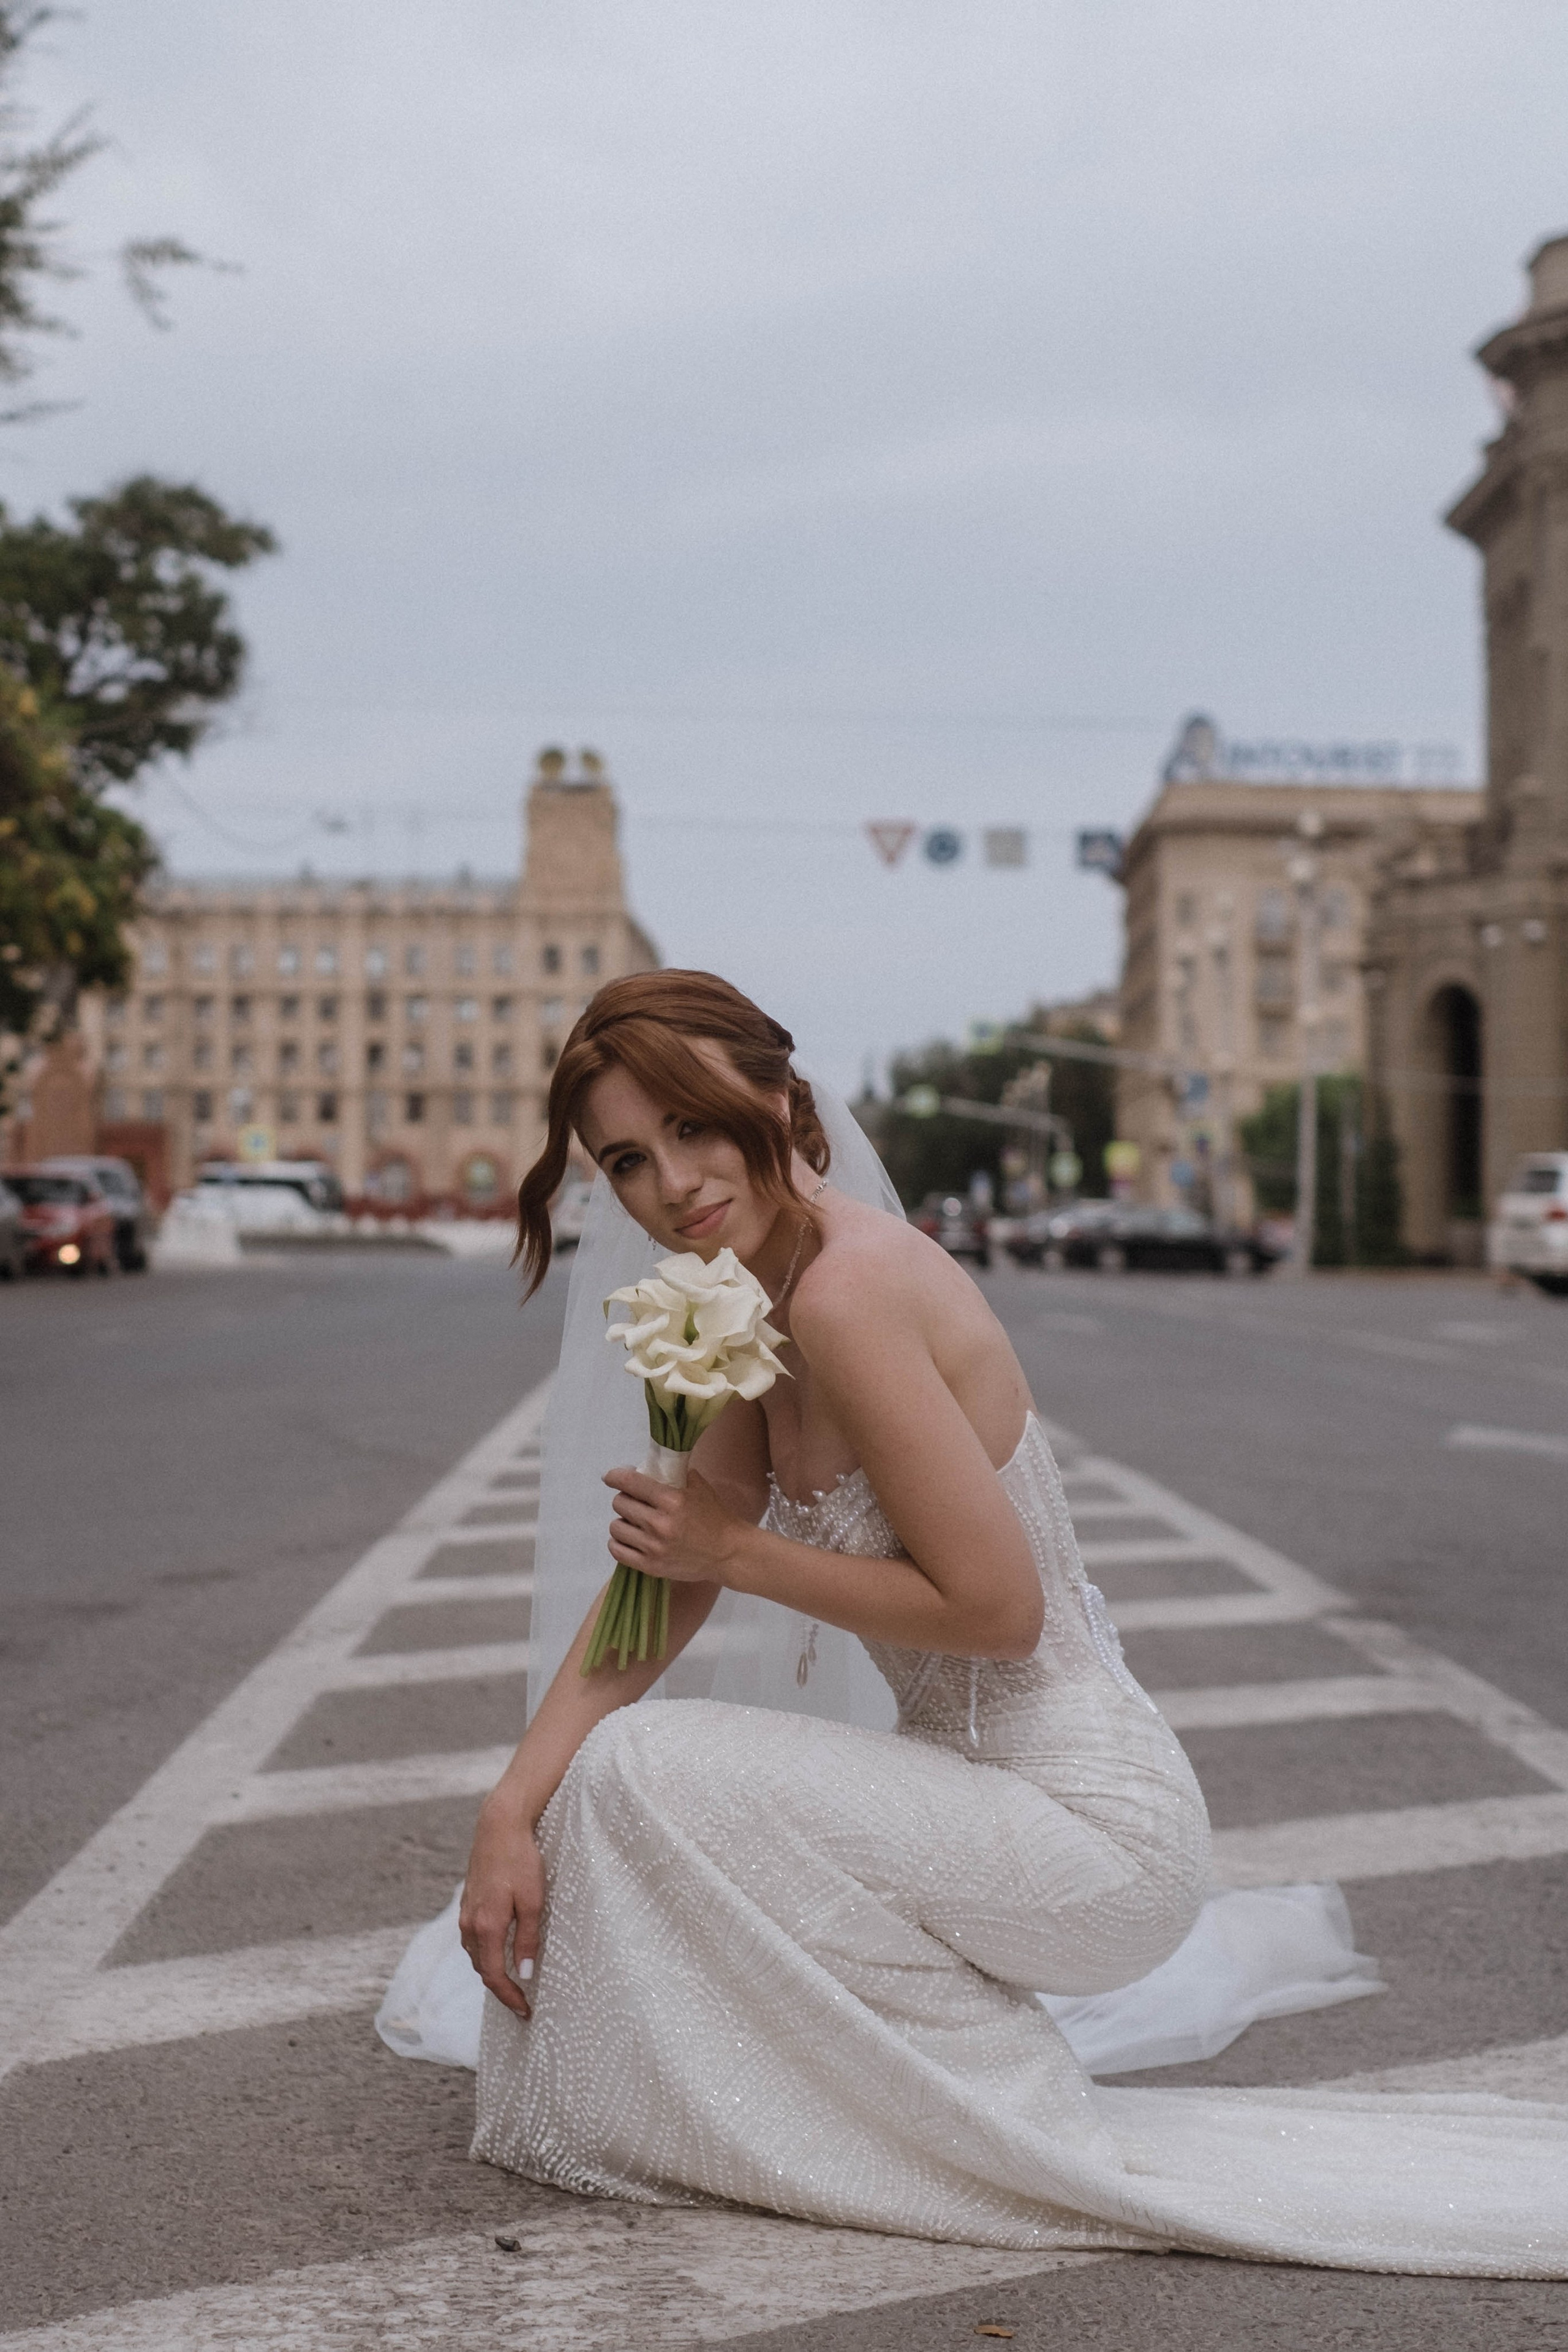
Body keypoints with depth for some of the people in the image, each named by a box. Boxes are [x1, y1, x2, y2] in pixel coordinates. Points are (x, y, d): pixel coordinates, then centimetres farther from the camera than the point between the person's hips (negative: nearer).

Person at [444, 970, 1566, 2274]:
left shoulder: (850, 1292, -24)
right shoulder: (759, 1296, 5)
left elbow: (993, 1605, -25)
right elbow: (659, 1589, 4)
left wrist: (740, 1548, -16)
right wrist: (511, 1814, -5)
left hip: (1093, 1833, -10)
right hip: (988, 1786, 10)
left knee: (645, 1768, -17)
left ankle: (1014, 2125, 0)